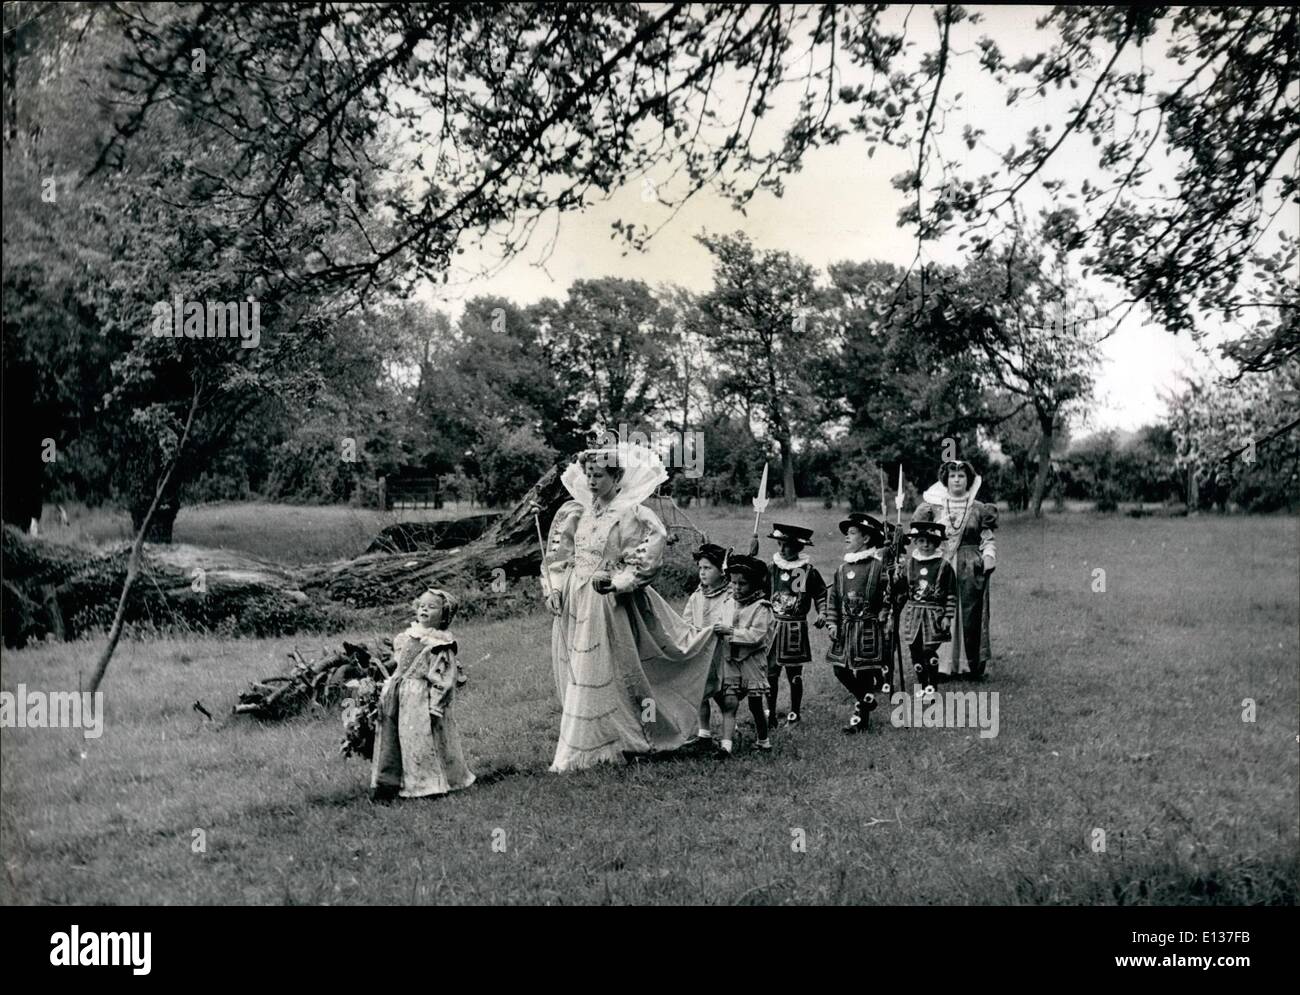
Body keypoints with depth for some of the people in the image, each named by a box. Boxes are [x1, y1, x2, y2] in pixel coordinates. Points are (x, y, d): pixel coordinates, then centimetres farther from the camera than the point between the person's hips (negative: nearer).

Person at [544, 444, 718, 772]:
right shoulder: (575, 512, 7)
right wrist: (554, 588, 3)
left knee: (599, 674, -1)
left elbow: (653, 547, -19)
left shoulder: (632, 515, -10)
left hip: (608, 605, -6)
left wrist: (617, 581, -20)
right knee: (575, 671, 11)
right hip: (574, 600, 6)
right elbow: (558, 553, 13)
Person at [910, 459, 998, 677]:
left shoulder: (979, 508, 6)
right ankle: (944, 665, 4)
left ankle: (975, 665, 7)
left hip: (971, 568, 0)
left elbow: (988, 539, 8)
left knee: (971, 615, -2)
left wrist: (989, 558, -7)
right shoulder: (933, 507, 6)